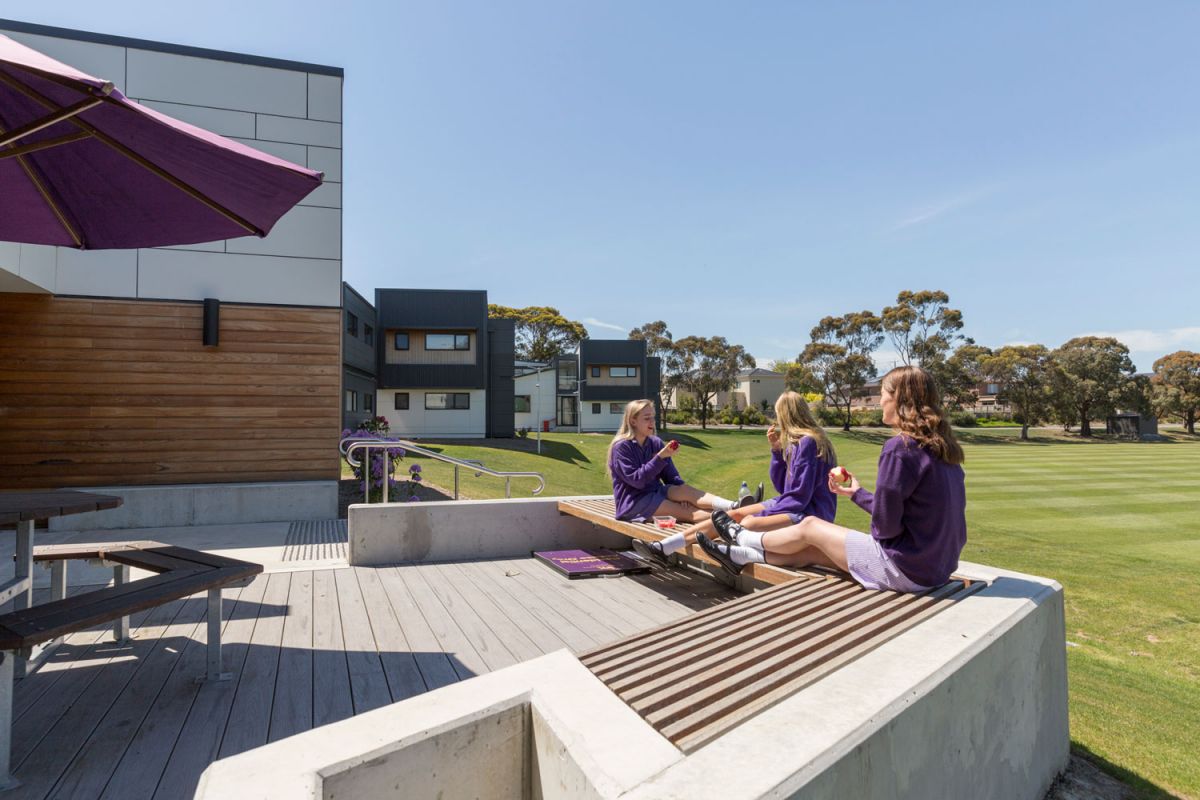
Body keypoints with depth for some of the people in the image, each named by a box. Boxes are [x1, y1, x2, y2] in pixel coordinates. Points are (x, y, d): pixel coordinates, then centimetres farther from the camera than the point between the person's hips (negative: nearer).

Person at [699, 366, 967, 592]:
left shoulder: (900, 447, -22)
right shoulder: (940, 445, 6)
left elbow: (886, 524, -21)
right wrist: (858, 494, 21)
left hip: (906, 570, -8)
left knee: (809, 526, 9)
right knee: (814, 547, 15)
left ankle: (743, 538, 32)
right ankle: (742, 555, 29)